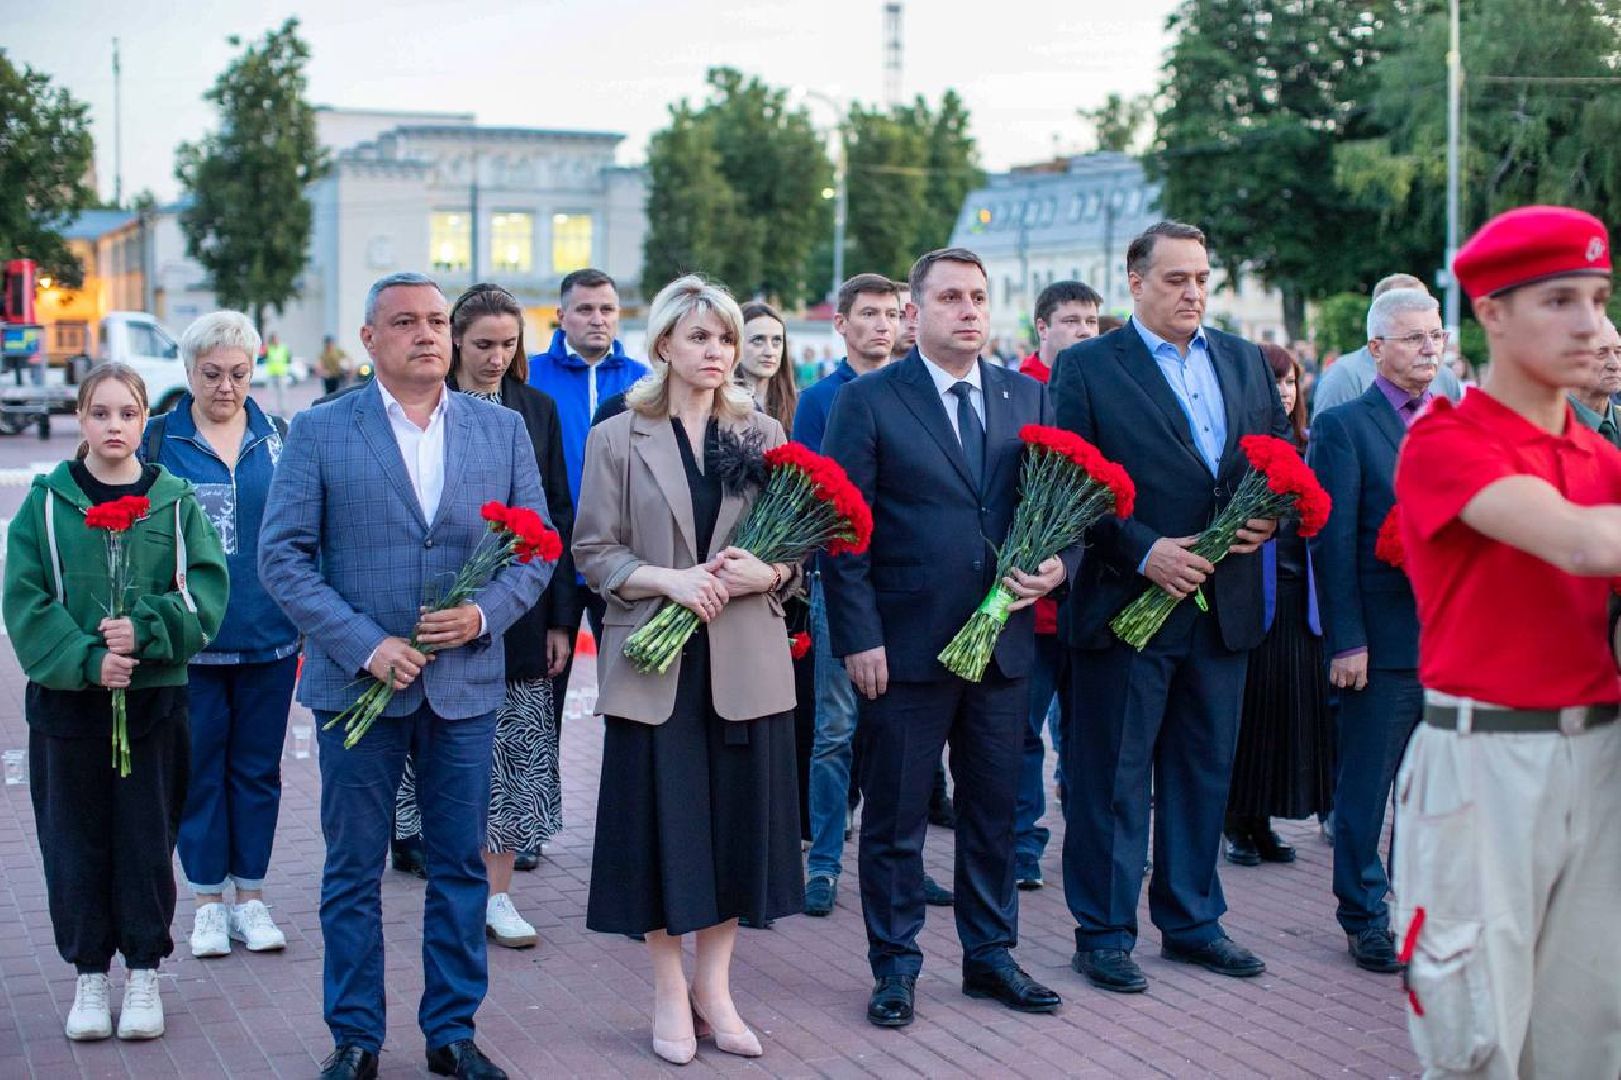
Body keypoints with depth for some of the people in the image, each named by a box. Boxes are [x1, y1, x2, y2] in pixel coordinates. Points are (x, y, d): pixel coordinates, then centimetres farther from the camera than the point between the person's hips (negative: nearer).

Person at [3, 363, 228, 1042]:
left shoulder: (175, 502, 2)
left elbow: (205, 590, -3)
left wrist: (144, 630, -18)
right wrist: (86, 659, -16)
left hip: (154, 694, 0)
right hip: (66, 698, 0)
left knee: (147, 835, 6)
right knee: (76, 837, 6)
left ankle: (144, 973, 18)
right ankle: (90, 975, 19)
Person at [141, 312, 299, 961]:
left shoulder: (278, 438, 6)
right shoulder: (158, 439, 0)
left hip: (269, 634, 2)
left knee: (258, 767, 9)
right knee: (199, 768, 5)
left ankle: (249, 895, 20)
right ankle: (208, 900, 17)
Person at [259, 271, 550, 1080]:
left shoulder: (502, 429, 6)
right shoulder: (319, 431, -1)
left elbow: (537, 548, 7)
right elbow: (282, 555, -5)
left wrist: (485, 613, -11)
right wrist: (364, 645, -14)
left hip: (467, 681, 2)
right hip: (358, 680, -2)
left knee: (460, 866, 9)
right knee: (353, 869, 6)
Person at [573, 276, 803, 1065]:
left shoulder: (763, 434, 8)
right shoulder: (617, 438, 2)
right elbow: (593, 551, -1)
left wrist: (768, 572, -13)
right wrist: (669, 580, -16)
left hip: (746, 662, 2)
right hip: (655, 664, -2)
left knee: (737, 821, 5)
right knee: (663, 825, 2)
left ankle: (714, 987, 19)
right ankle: (670, 994, 15)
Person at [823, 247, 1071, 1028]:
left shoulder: (1028, 398, 9)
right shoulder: (868, 402, -4)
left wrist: (1058, 563, -8)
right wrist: (857, 639, -13)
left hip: (1003, 642, 4)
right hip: (906, 646, -4)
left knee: (995, 811, 14)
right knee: (894, 818, 7)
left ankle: (990, 955, 28)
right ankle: (895, 966, 20)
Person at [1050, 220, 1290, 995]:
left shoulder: (1246, 362, 12)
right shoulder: (1086, 368, -4)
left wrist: (1269, 517, -6)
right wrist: (1142, 552, -18)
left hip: (1224, 604, 5)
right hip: (1125, 604, -5)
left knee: (1204, 771, 14)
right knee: (1111, 778, 3)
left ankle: (1192, 922, 27)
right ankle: (1104, 933, 14)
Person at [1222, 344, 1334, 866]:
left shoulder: (1305, 447, 13)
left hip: (1298, 596, 5)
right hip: (1250, 591, -5)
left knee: (1292, 704, 6)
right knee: (1249, 705, -1)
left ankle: (1262, 822, 16)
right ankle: (1238, 823, 11)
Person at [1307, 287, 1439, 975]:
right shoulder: (1344, 426, -5)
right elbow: (1333, 542, -9)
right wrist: (1346, 640, -13)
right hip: (1382, 640, -5)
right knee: (1367, 786, 4)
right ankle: (1365, 916, 16)